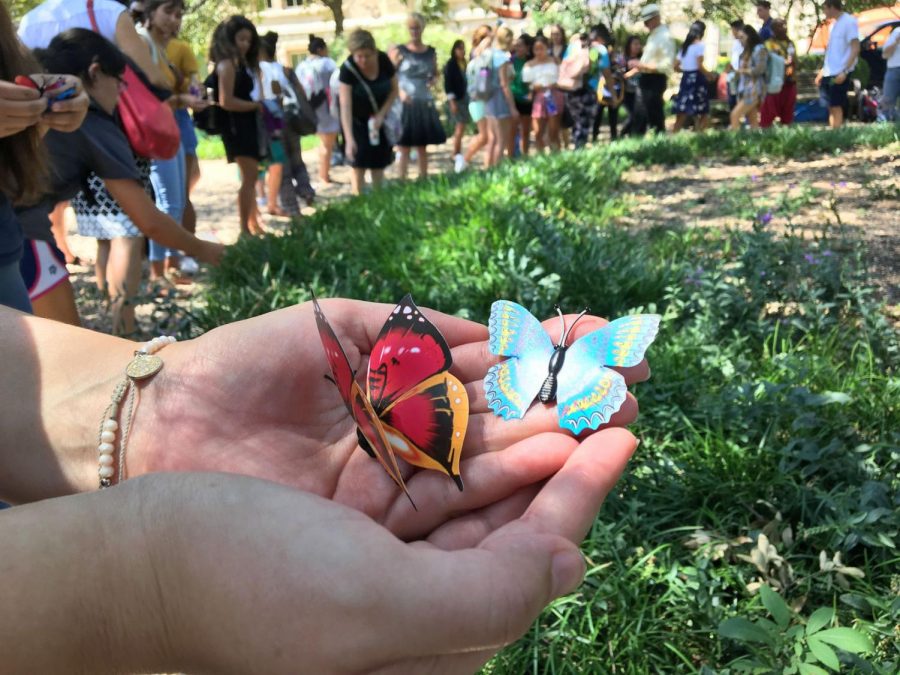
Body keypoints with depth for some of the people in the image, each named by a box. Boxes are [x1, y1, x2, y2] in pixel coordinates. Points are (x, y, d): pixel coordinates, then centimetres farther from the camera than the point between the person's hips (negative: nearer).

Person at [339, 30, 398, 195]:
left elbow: (394, 90, -2)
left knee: (378, 164, 4)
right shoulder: (348, 68, -25)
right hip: (357, 120, -3)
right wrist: (349, 139, -38)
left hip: (378, 119, 3)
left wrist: (381, 114, -16)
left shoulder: (384, 61, -17)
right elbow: (345, 105, -30)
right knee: (359, 164, -9)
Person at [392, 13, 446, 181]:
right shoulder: (399, 51, -3)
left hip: (425, 104, 4)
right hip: (405, 104, -4)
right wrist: (399, 92, -19)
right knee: (405, 148, -4)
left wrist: (433, 81, -1)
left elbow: (435, 74, 21)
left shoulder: (431, 52, 9)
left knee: (422, 147, 12)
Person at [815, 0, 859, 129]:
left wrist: (845, 71, -22)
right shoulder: (835, 23, 16)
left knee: (836, 106, -6)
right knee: (831, 106, 10)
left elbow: (855, 49, -15)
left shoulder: (849, 22, -11)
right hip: (829, 73, 9)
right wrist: (822, 70, 19)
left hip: (839, 73, -9)